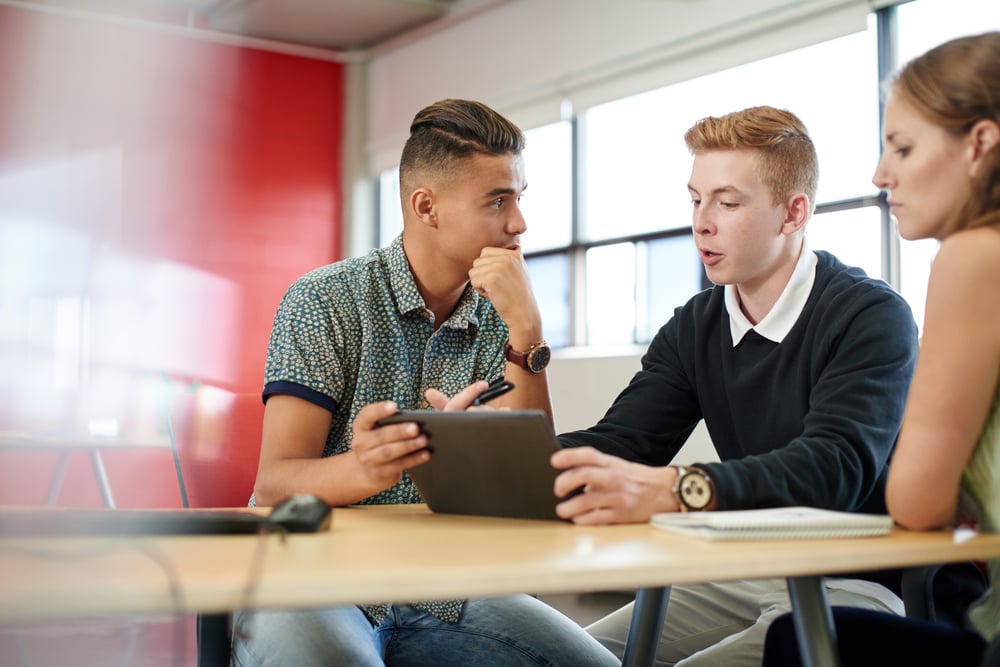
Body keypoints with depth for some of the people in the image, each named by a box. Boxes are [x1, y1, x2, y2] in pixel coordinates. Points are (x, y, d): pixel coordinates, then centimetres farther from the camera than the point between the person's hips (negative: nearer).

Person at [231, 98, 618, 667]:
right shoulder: (325, 301, -6)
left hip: (442, 592, 4)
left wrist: (526, 332, -16)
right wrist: (364, 468, -37)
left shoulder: (499, 321, 5)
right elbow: (275, 485, -14)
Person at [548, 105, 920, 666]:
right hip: (738, 577, 6)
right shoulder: (695, 328, 7)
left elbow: (835, 466, -28)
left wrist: (671, 490, -44)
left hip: (853, 583, -5)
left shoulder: (872, 317, -13)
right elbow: (616, 444, -2)